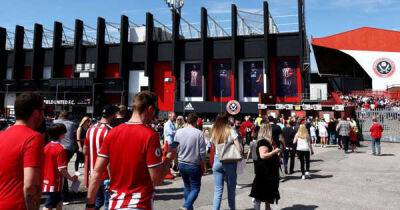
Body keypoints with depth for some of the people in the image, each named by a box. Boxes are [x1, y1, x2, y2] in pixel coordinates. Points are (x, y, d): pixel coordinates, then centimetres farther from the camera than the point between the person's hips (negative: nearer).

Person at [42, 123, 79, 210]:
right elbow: (61, 169, -20)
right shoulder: (60, 149, -18)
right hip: (54, 183, -8)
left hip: (46, 182, 8)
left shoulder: (46, 147, 5)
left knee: (59, 202, 21)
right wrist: (71, 178, -7)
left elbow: (42, 164, 10)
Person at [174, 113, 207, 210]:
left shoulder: (179, 132, -2)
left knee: (187, 187, 20)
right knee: (195, 188, 6)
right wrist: (202, 165, 2)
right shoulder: (199, 133, -13)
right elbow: (202, 152, -10)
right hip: (194, 165, -5)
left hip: (181, 164, 5)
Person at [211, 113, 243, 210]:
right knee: (231, 189, 15)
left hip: (217, 161, 2)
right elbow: (239, 149, -12)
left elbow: (213, 146, 1)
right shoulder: (231, 131, -8)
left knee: (218, 190, 6)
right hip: (229, 162, -2)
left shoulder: (214, 132, 1)